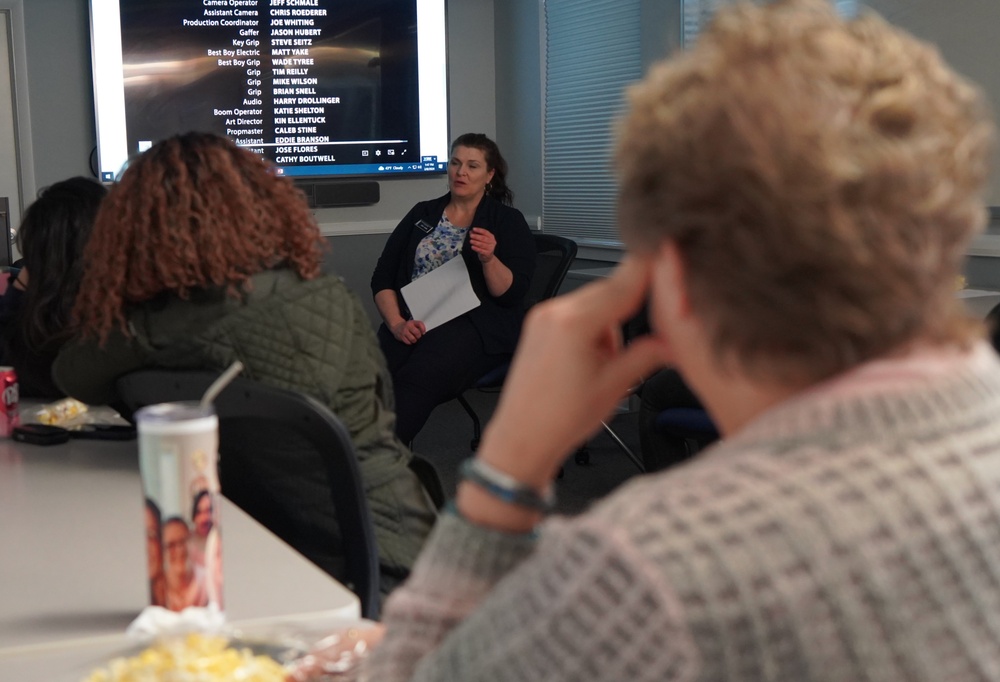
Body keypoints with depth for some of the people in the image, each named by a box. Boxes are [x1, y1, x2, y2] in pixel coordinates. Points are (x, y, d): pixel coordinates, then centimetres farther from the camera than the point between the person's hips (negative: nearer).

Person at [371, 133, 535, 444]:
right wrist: (397, 323, -5)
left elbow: (512, 293, 0)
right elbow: (382, 278, 14)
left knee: (415, 380, -35)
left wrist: (489, 259, -19)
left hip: (473, 323, -3)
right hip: (413, 322, 4)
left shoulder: (509, 221, 11)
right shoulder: (422, 214, 21)